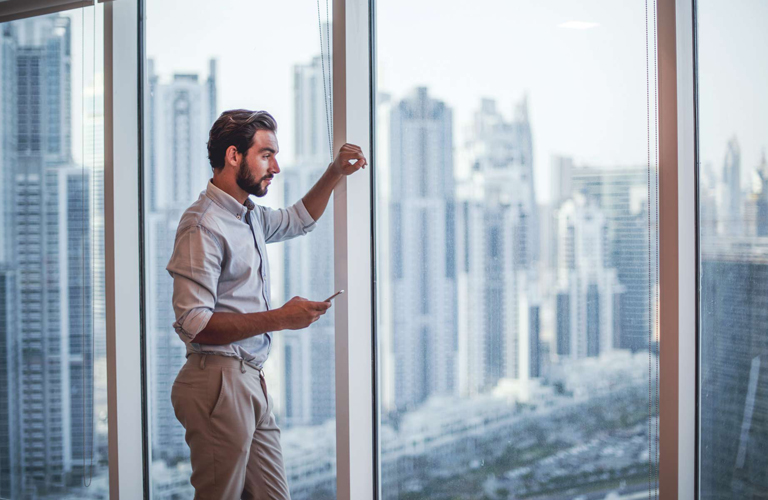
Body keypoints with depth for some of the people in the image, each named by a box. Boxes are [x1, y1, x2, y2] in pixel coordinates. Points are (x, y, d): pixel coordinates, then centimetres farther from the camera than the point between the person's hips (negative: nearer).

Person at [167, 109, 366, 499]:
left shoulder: (250, 216, 16)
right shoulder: (203, 225, -13)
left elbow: (299, 220, 39)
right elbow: (193, 324, -21)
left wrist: (335, 173, 24)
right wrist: (279, 318, -22)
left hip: (251, 380, 9)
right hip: (218, 382, -9)